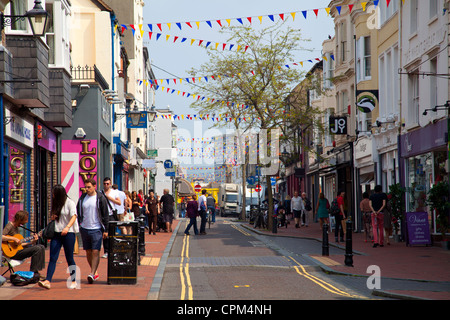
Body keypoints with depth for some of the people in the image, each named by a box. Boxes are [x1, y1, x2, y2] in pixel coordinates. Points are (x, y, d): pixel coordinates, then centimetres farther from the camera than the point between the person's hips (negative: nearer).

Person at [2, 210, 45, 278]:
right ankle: (32, 273, -13)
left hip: (18, 249, 9)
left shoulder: (16, 227, 16)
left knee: (41, 247, 4)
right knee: (37, 249, -21)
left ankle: (36, 272, 3)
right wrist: (13, 239, -29)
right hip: (12, 253, -9)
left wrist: (32, 242, 8)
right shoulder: (9, 226, -12)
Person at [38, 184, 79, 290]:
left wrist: (67, 227, -32)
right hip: (57, 233, 6)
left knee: (69, 259, 1)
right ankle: (47, 281, -13)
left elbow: (74, 216, -16)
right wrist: (52, 217, 2)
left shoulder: (70, 203, -6)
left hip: (68, 233, -6)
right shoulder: (55, 203, 15)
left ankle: (74, 281, 14)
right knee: (53, 258, -5)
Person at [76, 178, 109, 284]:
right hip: (84, 229, 5)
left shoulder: (100, 198, -3)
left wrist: (105, 230, -4)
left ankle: (92, 273, -14)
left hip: (96, 229, -4)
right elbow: (78, 213, 17)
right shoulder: (82, 198, 8)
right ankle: (95, 273, 20)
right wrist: (79, 225, 8)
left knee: (95, 252, -11)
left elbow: (106, 215, -1)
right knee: (88, 252, 8)